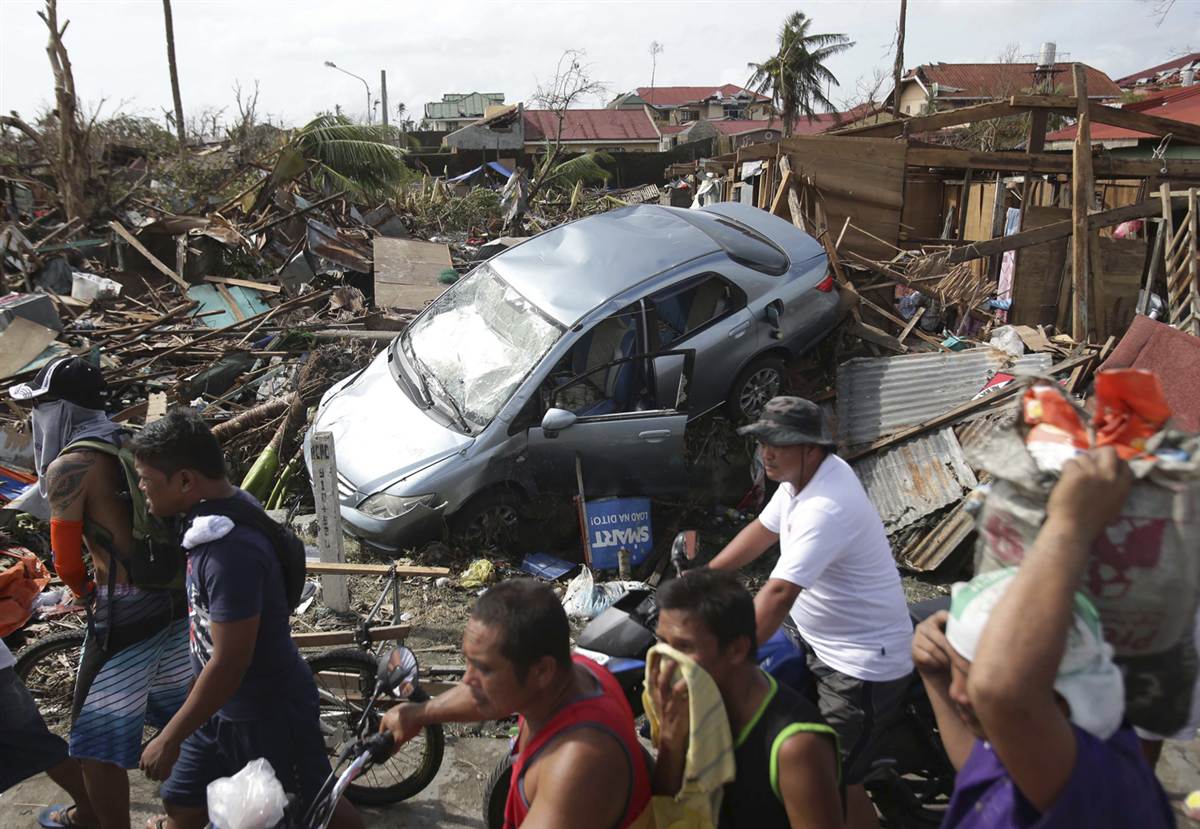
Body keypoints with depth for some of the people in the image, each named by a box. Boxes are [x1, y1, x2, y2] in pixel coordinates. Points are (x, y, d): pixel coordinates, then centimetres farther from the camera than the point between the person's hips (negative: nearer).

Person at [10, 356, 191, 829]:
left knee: (98, 744, 7)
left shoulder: (67, 467, -14)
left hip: (124, 614, -8)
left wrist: (85, 591, 10)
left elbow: (67, 563, -10)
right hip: (175, 599, 8)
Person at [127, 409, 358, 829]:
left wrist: (169, 738, -19)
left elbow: (229, 662, -28)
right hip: (223, 705, 9)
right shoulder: (215, 514, -3)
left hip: (269, 711, -9)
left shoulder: (231, 549, -33)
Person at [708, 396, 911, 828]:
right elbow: (763, 530, 13)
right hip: (819, 642, 10)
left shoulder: (826, 506, -31)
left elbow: (779, 593, -38)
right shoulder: (801, 476, -1)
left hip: (861, 663, -10)